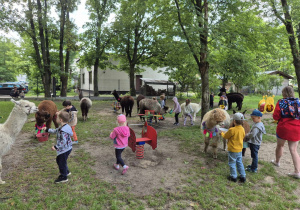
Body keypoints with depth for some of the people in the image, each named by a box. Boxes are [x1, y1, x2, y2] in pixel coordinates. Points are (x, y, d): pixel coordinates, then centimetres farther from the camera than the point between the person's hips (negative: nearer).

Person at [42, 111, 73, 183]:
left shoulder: (63, 130, -30)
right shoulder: (62, 128, 3)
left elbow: (64, 141, -31)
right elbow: (55, 131, 19)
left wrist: (56, 147, -25)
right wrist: (47, 129, 20)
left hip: (64, 149, -10)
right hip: (66, 149, 10)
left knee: (62, 162, 6)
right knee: (59, 160, 26)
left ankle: (63, 177, 23)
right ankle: (66, 172, 43)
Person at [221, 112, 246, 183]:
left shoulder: (232, 130, -24)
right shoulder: (242, 129, -4)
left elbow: (225, 136, -9)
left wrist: (222, 133, 12)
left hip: (232, 150, -6)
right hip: (240, 150, 6)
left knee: (232, 163, 9)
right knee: (240, 163, 19)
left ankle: (233, 177, 18)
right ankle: (243, 176, 25)